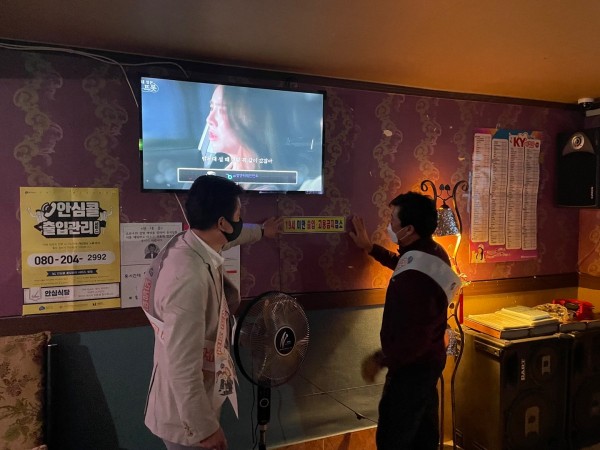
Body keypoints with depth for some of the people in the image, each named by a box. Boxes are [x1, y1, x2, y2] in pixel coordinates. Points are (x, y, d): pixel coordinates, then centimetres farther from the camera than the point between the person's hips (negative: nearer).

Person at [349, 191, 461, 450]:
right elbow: (400, 263, 21)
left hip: (412, 366, -10)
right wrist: (369, 247, 19)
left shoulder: (415, 277, -34)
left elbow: (416, 339, -32)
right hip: (428, 360, 10)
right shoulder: (432, 252, -3)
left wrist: (380, 360, -18)